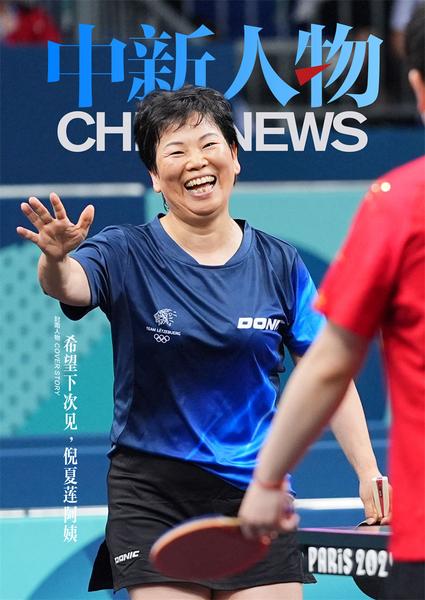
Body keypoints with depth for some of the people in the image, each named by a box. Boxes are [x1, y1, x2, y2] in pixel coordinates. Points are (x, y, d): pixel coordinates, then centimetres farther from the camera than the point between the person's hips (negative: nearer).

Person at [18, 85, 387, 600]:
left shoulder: (278, 264, 6)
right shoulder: (126, 254, -3)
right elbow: (67, 285, -24)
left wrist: (368, 472, -2)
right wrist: (56, 258, -48)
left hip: (255, 492, 2)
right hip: (152, 498, -2)